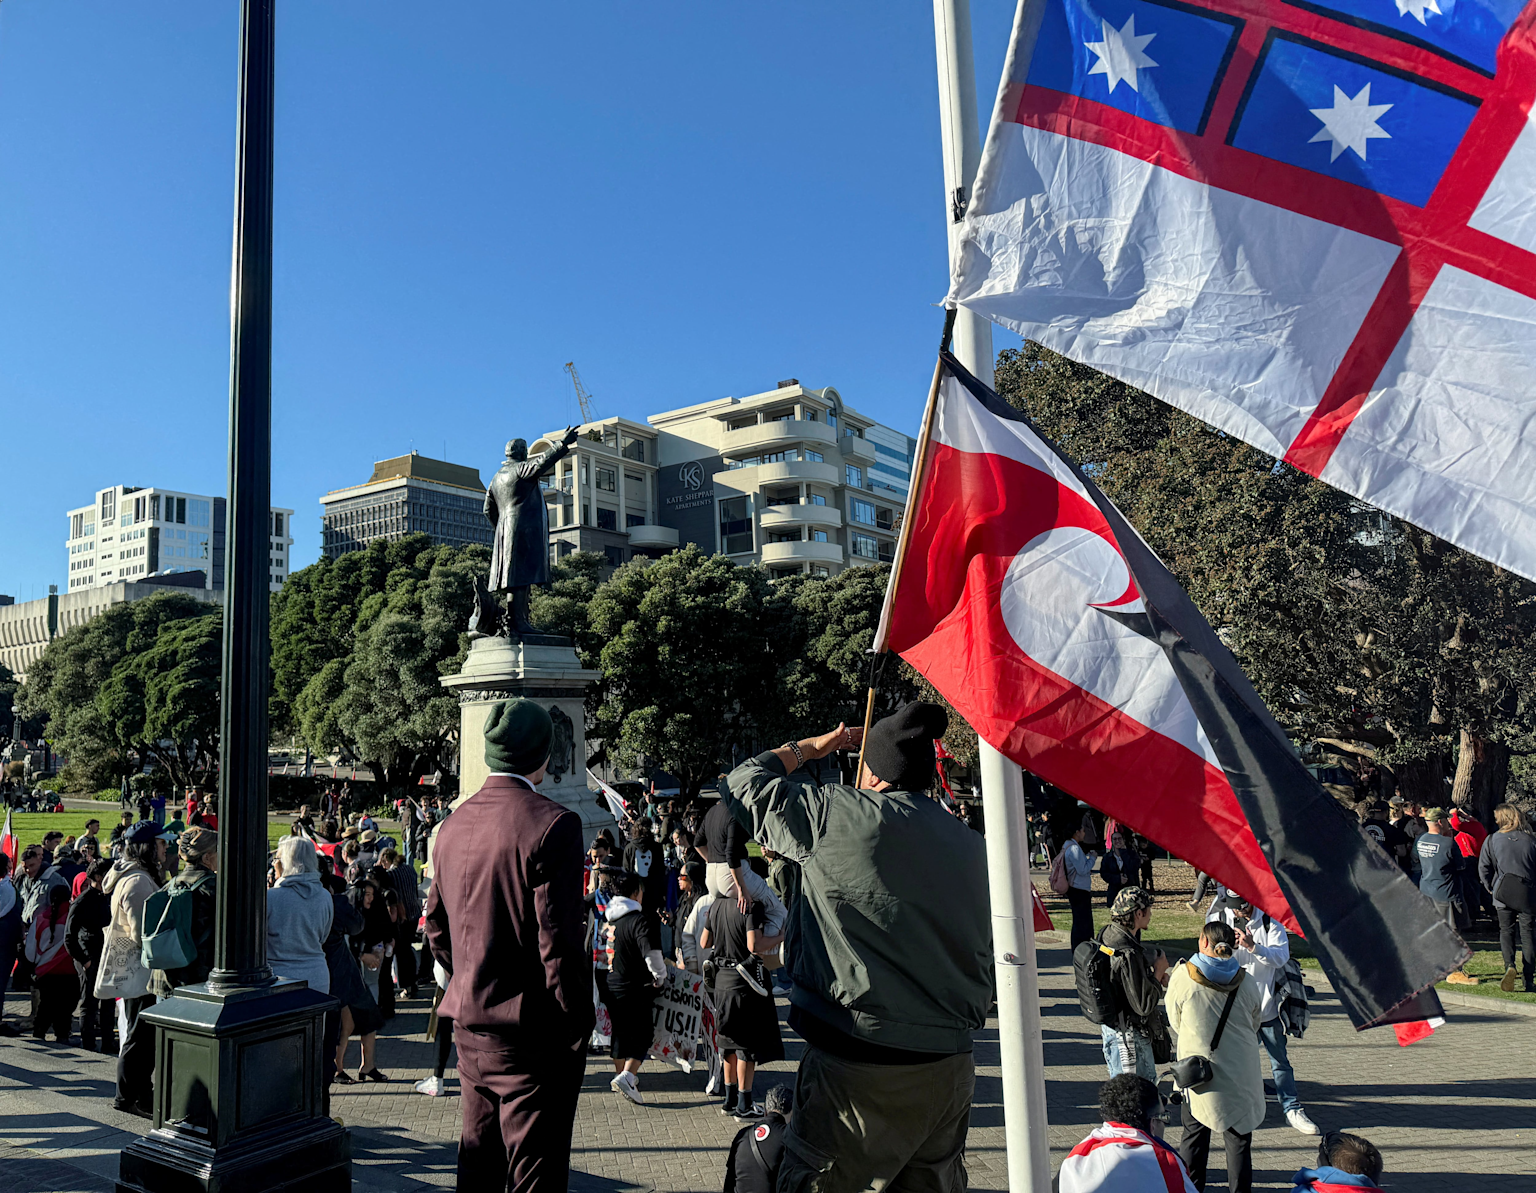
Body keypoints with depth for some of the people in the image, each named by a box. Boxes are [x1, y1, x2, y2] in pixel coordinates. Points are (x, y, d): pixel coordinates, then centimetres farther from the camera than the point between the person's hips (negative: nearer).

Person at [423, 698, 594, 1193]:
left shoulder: (452, 825, 6)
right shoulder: (552, 824, -18)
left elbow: (436, 929, 14)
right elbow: (559, 942, -20)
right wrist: (578, 1026, -10)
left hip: (469, 1025, 8)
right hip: (532, 1035, -7)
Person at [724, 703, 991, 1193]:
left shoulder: (834, 814, -11)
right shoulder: (974, 845, 5)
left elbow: (744, 785, 2)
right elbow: (987, 959, 11)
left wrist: (809, 747, 15)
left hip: (856, 1064, -6)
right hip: (951, 1068, 6)